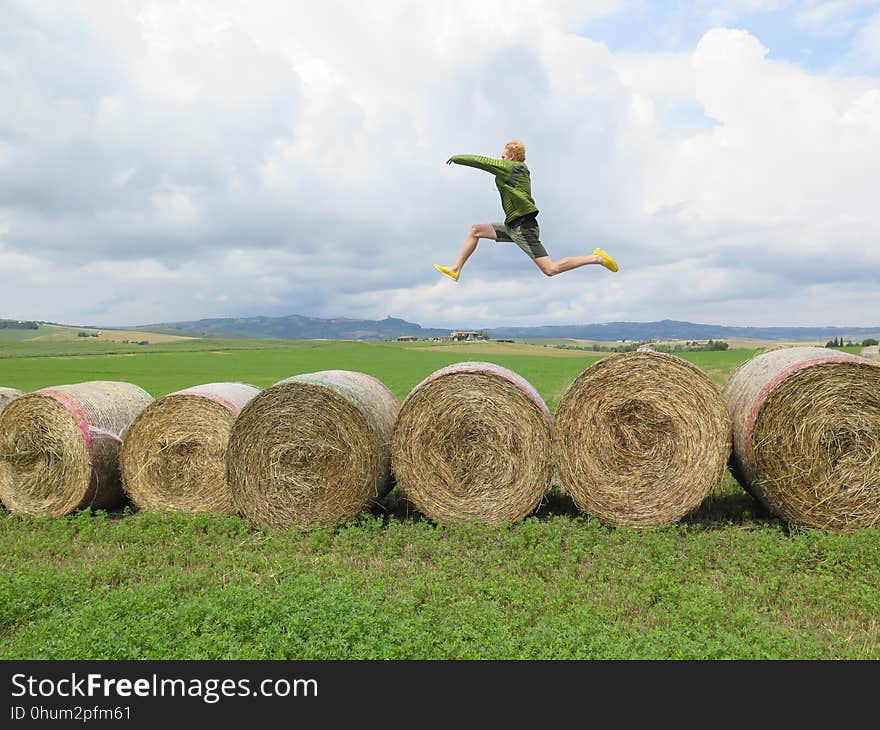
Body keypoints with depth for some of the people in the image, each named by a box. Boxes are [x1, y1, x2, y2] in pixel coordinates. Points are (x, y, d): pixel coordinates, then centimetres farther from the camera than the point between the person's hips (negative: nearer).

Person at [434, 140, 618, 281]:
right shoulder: (519, 171, 16)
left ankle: (597, 258, -5)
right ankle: (456, 269, 14)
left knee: (551, 269, -14)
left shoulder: (511, 168, -9)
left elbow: (481, 161, -7)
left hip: (522, 227, -10)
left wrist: (457, 158, 7)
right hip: (514, 226, 10)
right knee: (475, 230, 12)